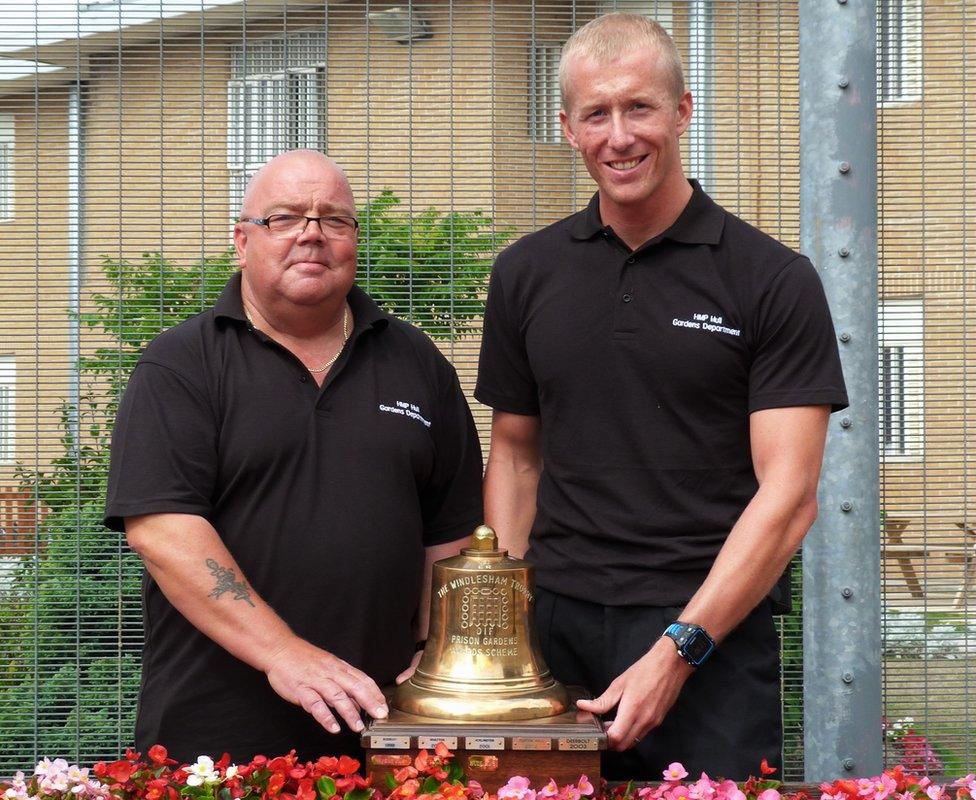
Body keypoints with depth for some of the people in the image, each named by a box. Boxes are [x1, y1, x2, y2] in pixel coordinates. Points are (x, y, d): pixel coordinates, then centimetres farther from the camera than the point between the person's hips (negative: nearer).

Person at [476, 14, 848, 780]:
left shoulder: (773, 280, -3)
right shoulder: (525, 276, 9)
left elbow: (788, 493, -8)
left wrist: (679, 647, -16)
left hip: (709, 636, -3)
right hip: (556, 630, 3)